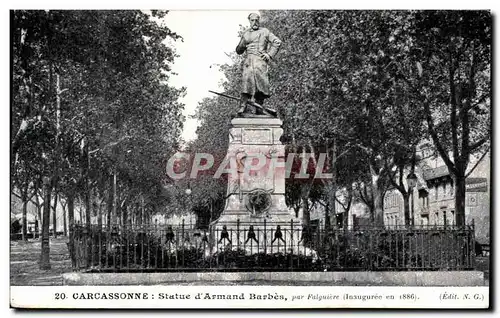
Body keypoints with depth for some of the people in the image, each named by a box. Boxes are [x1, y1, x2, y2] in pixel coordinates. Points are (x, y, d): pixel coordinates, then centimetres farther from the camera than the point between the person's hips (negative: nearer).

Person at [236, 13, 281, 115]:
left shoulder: (264, 32, 17)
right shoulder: (246, 34, 24)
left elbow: (277, 42, 10)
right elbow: (238, 51, 24)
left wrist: (270, 54, -1)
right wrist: (243, 44, 2)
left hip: (261, 60, -1)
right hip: (249, 60, 1)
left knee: (261, 83, -12)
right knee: (246, 81, -17)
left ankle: (259, 108, -11)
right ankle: (243, 107, -24)